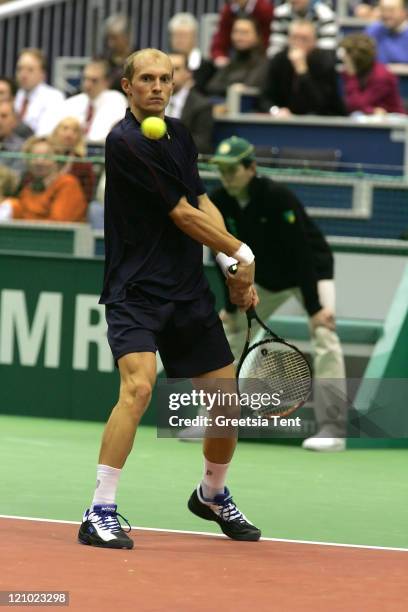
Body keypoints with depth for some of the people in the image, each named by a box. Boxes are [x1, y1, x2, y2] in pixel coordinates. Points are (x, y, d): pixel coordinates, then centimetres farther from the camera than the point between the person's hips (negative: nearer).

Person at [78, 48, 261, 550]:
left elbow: (203, 204, 15)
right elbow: (183, 216, -13)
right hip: (135, 292, -7)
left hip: (190, 292, 7)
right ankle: (100, 515, -24)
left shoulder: (178, 133, 11)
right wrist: (242, 252, -2)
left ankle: (212, 495, 37)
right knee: (139, 385, -29)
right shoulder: (125, 142, -15)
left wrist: (236, 272, 2)